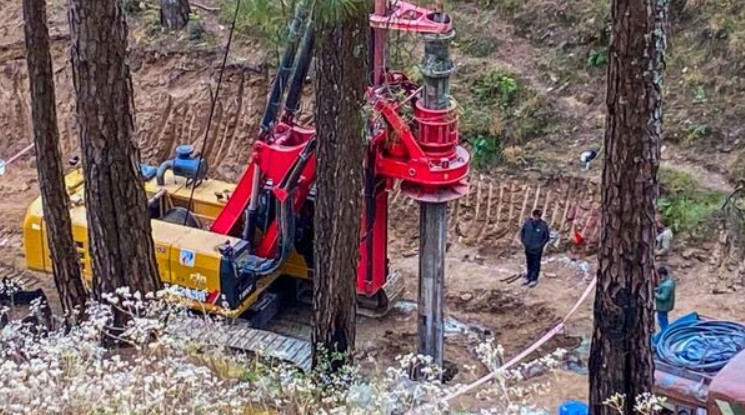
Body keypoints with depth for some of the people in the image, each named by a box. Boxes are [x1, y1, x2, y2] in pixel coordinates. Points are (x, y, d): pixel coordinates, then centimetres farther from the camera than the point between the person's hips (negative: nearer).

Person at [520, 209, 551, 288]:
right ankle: (529, 277, 34)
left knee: (536, 265, 8)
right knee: (529, 264, 19)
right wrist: (523, 241, 0)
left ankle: (534, 280, 21)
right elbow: (522, 231, 6)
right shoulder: (528, 222, -10)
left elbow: (547, 237, -8)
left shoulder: (543, 225, -17)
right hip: (528, 248, 3)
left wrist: (540, 245, -12)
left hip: (537, 249, -3)